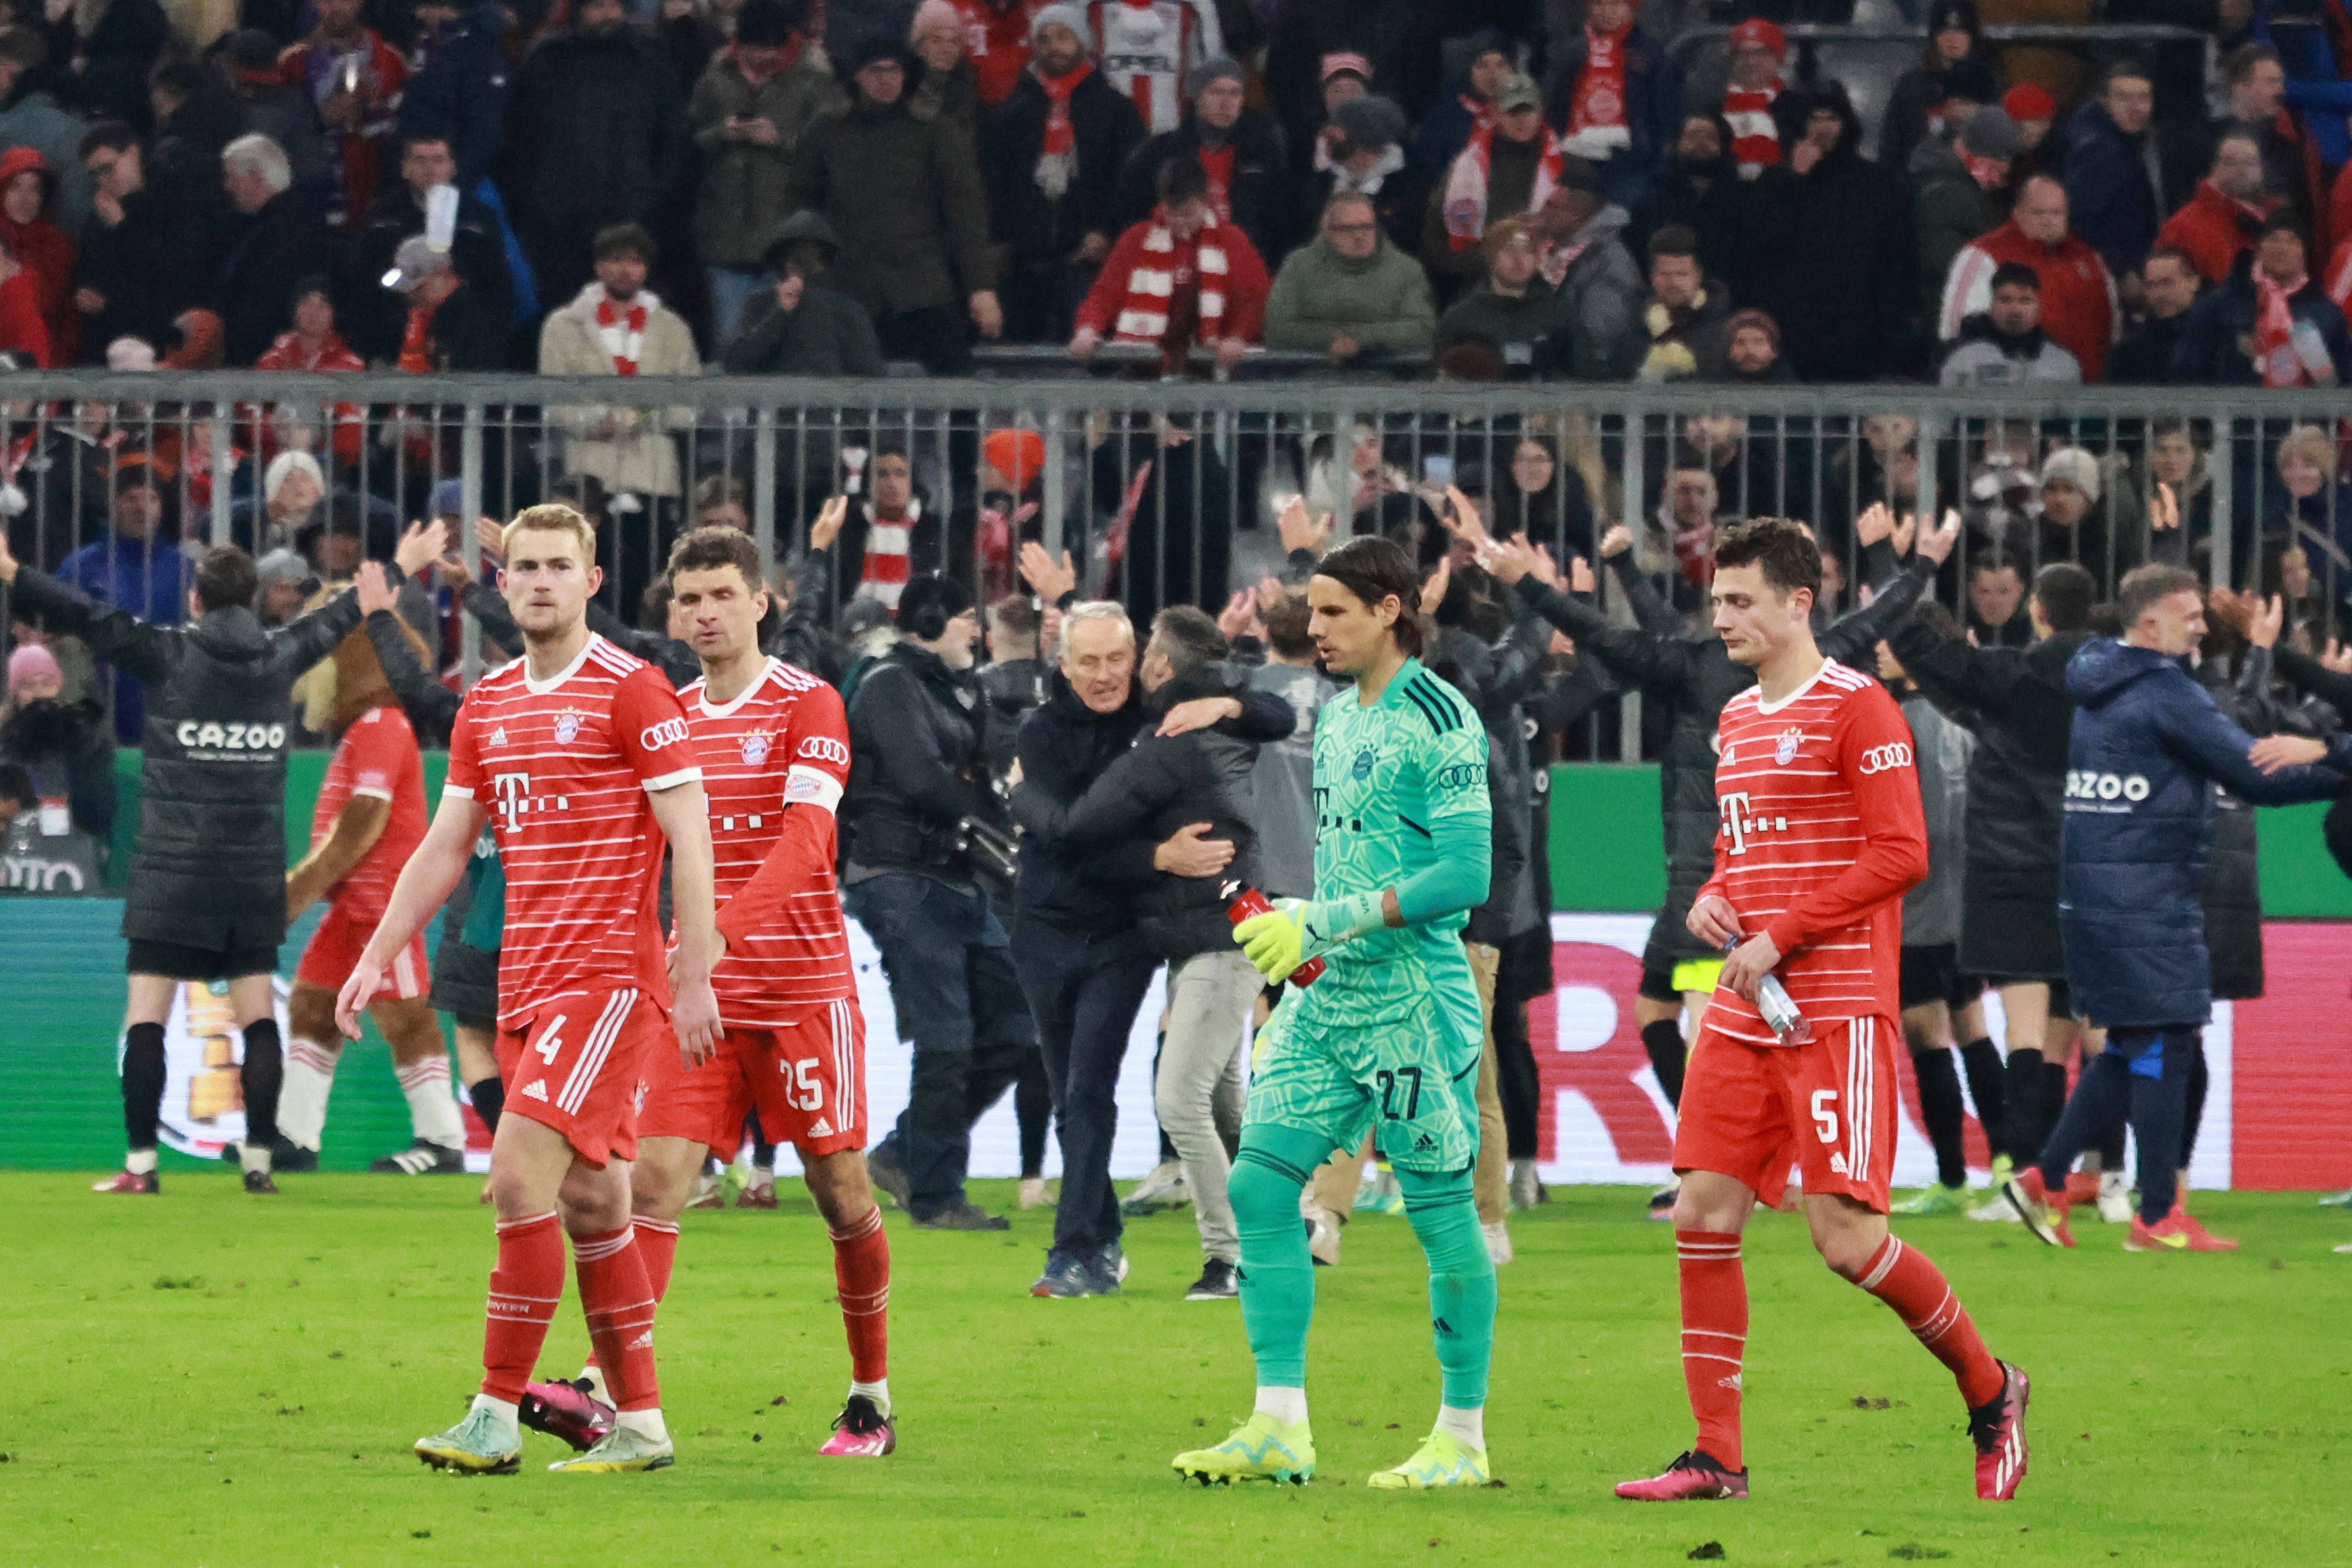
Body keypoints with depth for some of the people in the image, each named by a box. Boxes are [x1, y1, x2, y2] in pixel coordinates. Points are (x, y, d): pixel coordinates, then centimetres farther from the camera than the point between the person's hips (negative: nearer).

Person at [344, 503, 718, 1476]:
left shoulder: (632, 691, -7)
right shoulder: (488, 706, 14)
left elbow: (688, 837, -10)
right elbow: (444, 847, 19)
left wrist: (695, 977, -15)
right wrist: (377, 958, 11)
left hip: (610, 976, -7)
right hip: (527, 983, 7)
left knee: (521, 1173, -16)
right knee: (588, 1200, 8)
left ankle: (498, 1416, -13)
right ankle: (639, 1422, 12)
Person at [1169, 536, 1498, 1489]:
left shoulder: (1439, 721, -11)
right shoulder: (1337, 716, 15)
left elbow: (1465, 874, -18)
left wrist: (1327, 923, -21)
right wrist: (1296, 933, 18)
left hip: (1414, 997, -8)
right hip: (1328, 994, 8)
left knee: (1441, 1211, -2)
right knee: (1260, 1188, 0)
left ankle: (1463, 1440, 6)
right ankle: (1279, 1429, 2)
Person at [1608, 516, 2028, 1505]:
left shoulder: (1857, 708, -8)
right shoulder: (1738, 718, 17)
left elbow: (1901, 854, -14)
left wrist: (1778, 938, -16)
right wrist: (1710, 901, 6)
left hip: (1836, 1009, -8)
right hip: (1743, 1013, 8)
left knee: (1846, 1237, -11)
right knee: (1703, 1217, -2)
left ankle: (1990, 1392, 11)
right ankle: (1717, 1458, 3)